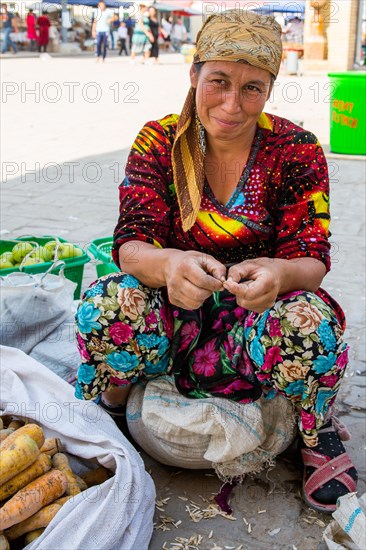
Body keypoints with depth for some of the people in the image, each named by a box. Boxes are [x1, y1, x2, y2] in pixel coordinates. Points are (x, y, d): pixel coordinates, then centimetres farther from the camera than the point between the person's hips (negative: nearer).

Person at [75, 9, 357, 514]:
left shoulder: (298, 151, -8)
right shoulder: (160, 141, -7)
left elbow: (312, 260, -12)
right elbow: (130, 244, -15)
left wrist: (279, 273, -39)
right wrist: (168, 263, -41)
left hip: (258, 314, 0)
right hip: (176, 306, 1)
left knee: (310, 326, -34)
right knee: (106, 308, -31)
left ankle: (316, 433, 0)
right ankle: (109, 406, 2)